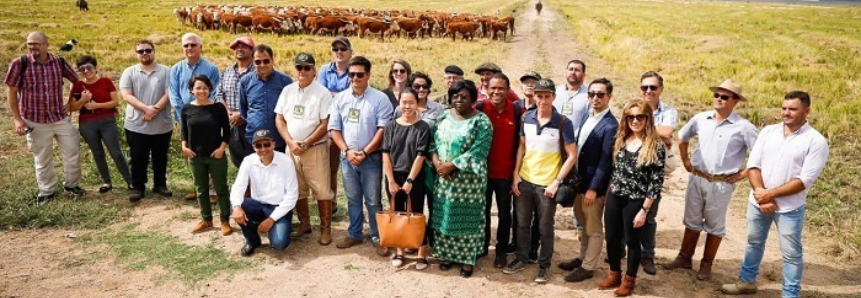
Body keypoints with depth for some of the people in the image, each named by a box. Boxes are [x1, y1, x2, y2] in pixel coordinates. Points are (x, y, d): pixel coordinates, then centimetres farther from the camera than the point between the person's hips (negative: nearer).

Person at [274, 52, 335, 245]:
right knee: (297, 189, 13)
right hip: (291, 148, 5)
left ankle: (326, 228, 7)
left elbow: (325, 125, -12)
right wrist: (290, 142, -8)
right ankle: (304, 223, 27)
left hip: (315, 148, -5)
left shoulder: (322, 93, -8)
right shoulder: (287, 91, 7)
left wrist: (305, 143, -14)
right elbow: (279, 119, 6)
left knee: (321, 190, -3)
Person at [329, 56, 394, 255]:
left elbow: (383, 129, -10)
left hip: (371, 157, -3)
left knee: (373, 200, 3)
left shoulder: (380, 98, -6)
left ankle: (377, 237, 15)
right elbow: (334, 128, 4)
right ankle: (354, 234, 27)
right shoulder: (340, 98, 5)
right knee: (353, 199, 14)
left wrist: (364, 152, -13)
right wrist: (347, 151, -8)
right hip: (347, 157, 3)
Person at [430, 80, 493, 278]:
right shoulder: (444, 116, 7)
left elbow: (478, 152, -18)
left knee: (467, 218, 3)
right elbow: (434, 141, 7)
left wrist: (451, 165, -18)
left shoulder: (481, 121, -10)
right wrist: (436, 162, -11)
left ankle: (468, 258, 16)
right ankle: (448, 254, 26)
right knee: (444, 215, 11)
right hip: (444, 177, 5)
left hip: (468, 179, -5)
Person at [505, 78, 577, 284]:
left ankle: (544, 265, 25)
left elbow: (572, 156, -9)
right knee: (522, 224, 15)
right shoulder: (527, 118, 0)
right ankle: (521, 259, 32)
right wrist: (516, 174, 3)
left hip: (546, 183, -4)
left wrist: (557, 182, -14)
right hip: (524, 180, 4)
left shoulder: (562, 122, -12)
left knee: (545, 228, 9)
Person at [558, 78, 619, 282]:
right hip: (579, 181, 8)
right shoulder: (588, 118, 8)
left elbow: (606, 161, -19)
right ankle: (583, 258, 36)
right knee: (585, 225, 22)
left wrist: (593, 188, -19)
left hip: (594, 185, -8)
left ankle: (588, 267, 19)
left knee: (594, 229, 7)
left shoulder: (610, 125, -17)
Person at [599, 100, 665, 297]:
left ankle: (629, 280, 28)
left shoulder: (656, 146, -13)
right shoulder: (621, 139, 3)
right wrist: (610, 192, 11)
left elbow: (656, 181, -13)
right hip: (614, 197, 5)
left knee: (632, 240, 10)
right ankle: (614, 275, 33)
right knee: (612, 238, 13)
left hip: (636, 201, -5)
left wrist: (644, 210, -14)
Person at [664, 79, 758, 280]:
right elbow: (682, 138, 17)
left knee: (714, 225, 10)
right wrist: (686, 161, 11)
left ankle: (706, 265, 23)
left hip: (721, 184, -4)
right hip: (696, 179, 4)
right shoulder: (701, 119, 1)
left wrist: (744, 173, -10)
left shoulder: (743, 127, -12)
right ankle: (684, 258, 29)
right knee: (692, 220, 16)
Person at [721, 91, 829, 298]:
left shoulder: (816, 141, -11)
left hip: (790, 207, -4)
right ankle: (747, 281, 37)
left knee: (791, 253, 6)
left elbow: (805, 180, -16)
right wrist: (760, 194, -14)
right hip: (757, 202, 5)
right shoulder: (768, 131, 2)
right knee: (754, 243, 20)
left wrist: (770, 194, -17)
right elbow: (753, 165, -1)